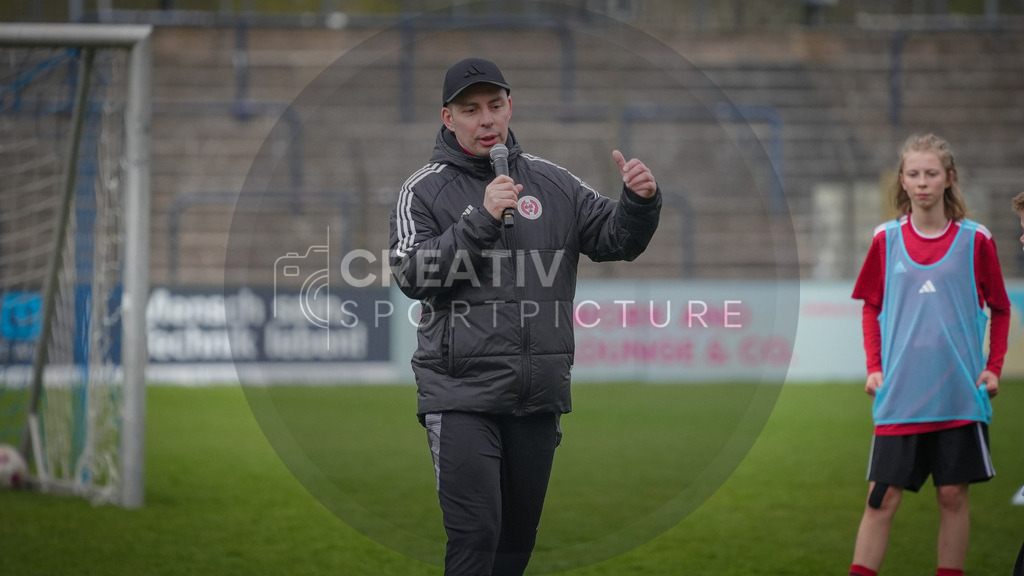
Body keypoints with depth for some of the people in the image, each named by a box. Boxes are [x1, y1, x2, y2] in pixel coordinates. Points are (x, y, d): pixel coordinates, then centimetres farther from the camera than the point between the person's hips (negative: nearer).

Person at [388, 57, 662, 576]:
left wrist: (639, 202, -14)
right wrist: (481, 219, -19)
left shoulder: (551, 183, 10)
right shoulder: (425, 190, 0)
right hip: (462, 393, -4)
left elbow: (615, 240, 7)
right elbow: (411, 275, -12)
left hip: (540, 394, 4)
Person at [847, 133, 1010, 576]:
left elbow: (1000, 310, 10)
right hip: (899, 394, 1)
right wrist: (874, 367, 4)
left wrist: (993, 368, 2)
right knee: (882, 496, -2)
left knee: (953, 494, 3)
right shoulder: (886, 239, 4)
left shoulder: (975, 240, 0)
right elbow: (871, 307, 14)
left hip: (959, 392, -1)